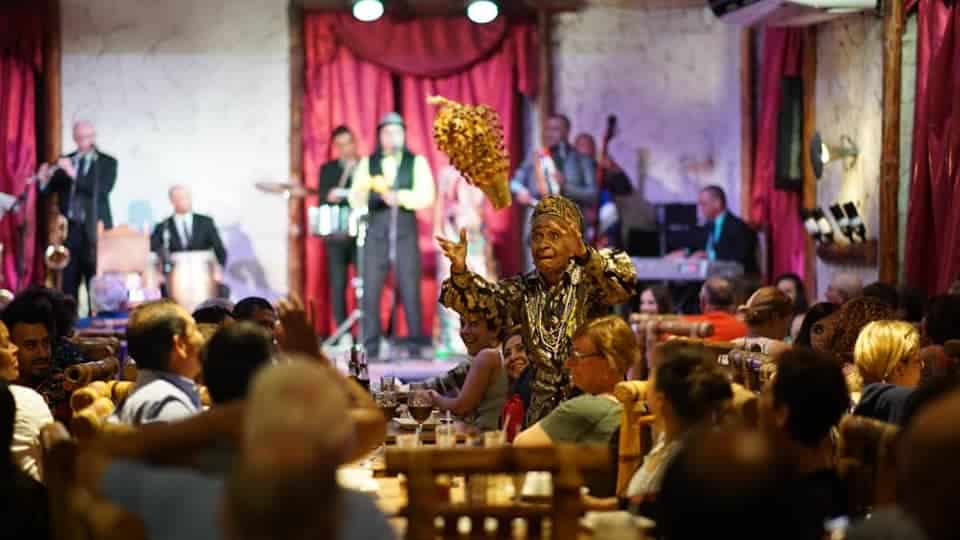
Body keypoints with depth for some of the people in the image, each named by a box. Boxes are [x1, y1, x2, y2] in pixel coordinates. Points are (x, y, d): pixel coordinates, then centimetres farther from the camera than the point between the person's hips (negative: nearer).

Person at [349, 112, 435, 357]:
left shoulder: (417, 162, 8)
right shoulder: (367, 163, 12)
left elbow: (426, 196, -5)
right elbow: (356, 200, 1)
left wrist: (399, 196, -20)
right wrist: (360, 194, -22)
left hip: (406, 232, -1)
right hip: (376, 232, 1)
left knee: (410, 291, -4)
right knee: (370, 291, -2)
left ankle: (416, 345, 2)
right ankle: (370, 349, 3)